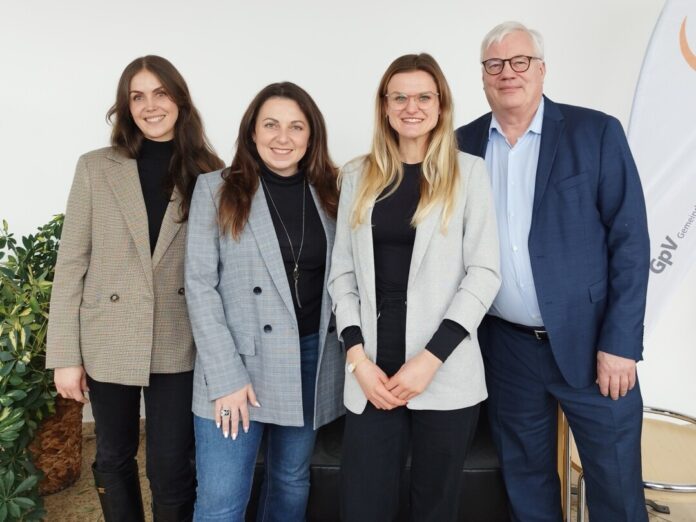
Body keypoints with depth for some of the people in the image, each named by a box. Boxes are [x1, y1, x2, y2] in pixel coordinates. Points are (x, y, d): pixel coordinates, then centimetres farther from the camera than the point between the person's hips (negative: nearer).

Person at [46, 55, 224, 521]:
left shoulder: (209, 173, 0)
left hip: (178, 345, -1)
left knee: (171, 469, 6)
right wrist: (66, 355, -4)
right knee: (114, 459, 17)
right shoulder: (96, 167, 0)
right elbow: (72, 264, -1)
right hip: (108, 342, 1)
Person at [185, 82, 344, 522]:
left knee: (292, 482, 19)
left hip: (312, 358, 4)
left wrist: (346, 353, -1)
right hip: (238, 362, -3)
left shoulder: (330, 193, 7)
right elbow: (200, 286, -7)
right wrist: (226, 376, -13)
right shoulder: (216, 190, -3)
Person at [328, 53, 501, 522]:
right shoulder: (358, 176, 9)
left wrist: (431, 357, -12)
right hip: (372, 374, 2)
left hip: (447, 375, -1)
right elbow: (343, 273, 7)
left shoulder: (468, 171, 2)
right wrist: (358, 357, -5)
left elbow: (484, 273, -4)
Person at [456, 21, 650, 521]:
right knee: (525, 480, 18)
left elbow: (629, 242, -6)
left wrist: (619, 343, -11)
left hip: (589, 343, -2)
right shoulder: (464, 143, 3)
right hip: (505, 348, 3)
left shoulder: (596, 132, -5)